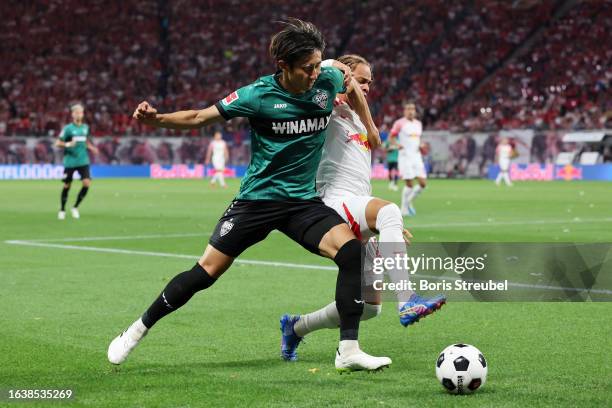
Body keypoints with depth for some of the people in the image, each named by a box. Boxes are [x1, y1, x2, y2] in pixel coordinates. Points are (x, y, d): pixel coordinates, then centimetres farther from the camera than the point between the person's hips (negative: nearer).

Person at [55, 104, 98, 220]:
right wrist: (67, 144, -23)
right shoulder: (68, 128, -7)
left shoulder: (85, 127, 8)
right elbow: (57, 143, -5)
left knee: (87, 183, -12)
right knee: (67, 185, 4)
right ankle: (62, 210, 24)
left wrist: (91, 147, 8)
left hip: (83, 161, 3)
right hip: (70, 161, -3)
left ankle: (75, 208, 5)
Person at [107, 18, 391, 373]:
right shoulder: (260, 94, -15)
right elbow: (200, 118, -8)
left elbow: (353, 81, 20)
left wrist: (370, 132, 17)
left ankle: (349, 351, -13)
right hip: (258, 198, -3)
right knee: (206, 273, -5)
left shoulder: (329, 81, -6)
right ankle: (138, 330, 15)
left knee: (353, 252, -21)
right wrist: (156, 119, -23)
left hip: (304, 200, 3)